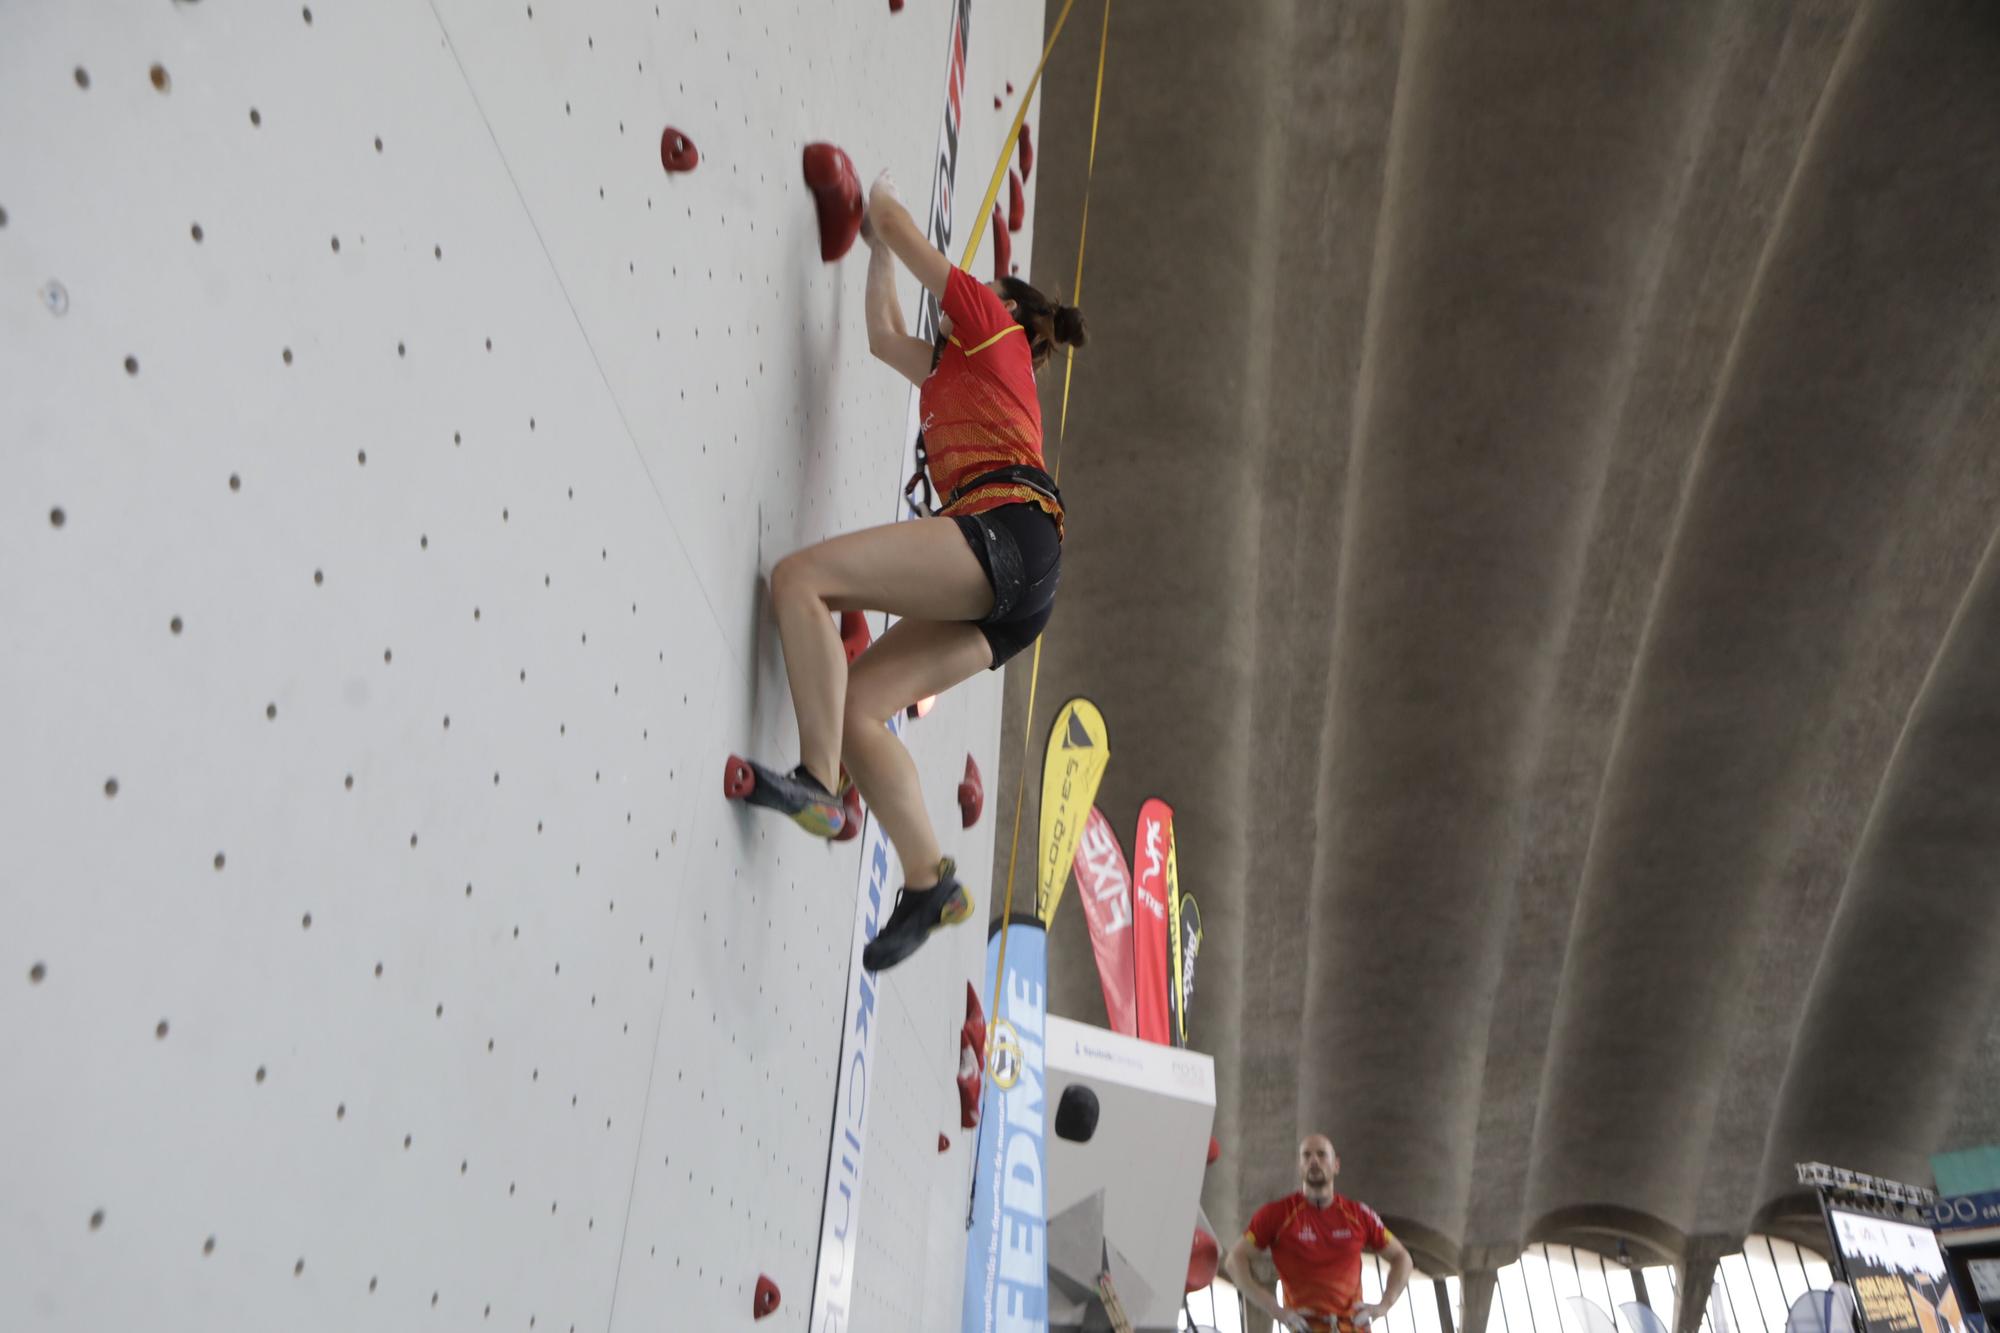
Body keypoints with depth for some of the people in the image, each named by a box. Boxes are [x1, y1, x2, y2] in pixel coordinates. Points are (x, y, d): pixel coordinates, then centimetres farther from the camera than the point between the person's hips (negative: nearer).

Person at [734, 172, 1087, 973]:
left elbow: (898, 221, 21)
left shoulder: (994, 327, 17)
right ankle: (928, 882, -8)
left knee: (800, 576, -18)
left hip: (1005, 531, -9)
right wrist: (877, 252, 53)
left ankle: (818, 783, -26)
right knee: (855, 705, 0)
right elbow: (884, 337, 48)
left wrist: (881, 212, 41)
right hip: (1009, 588, 9)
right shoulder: (961, 372, 38)